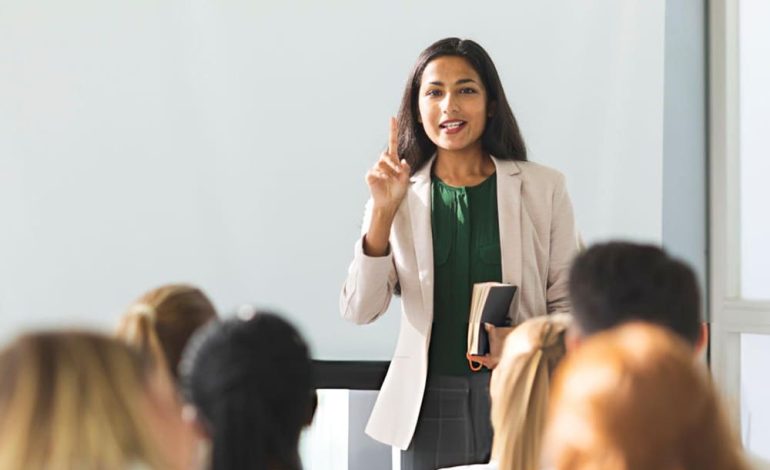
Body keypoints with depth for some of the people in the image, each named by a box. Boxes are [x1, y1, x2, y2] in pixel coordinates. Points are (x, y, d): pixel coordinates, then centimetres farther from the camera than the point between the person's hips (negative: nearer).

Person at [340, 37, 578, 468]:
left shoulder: (544, 187, 3)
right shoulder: (401, 196, 5)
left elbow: (570, 303, 3)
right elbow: (359, 311, -4)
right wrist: (382, 212, -13)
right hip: (431, 405, 1)